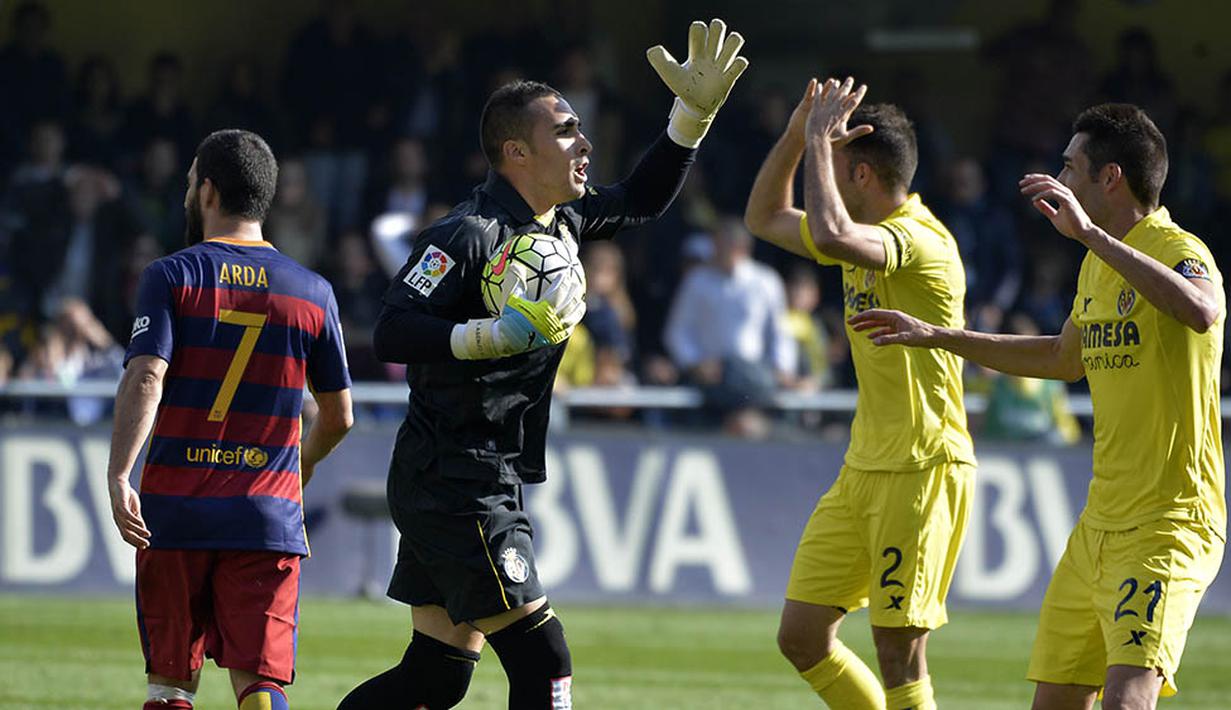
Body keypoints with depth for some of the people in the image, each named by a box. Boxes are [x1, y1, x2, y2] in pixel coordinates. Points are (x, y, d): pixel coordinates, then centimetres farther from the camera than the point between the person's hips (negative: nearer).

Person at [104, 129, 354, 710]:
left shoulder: (171, 276, 0)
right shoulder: (312, 293, 8)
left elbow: (144, 380, -15)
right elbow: (338, 417, 15)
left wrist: (118, 477, -22)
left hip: (174, 509, -1)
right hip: (268, 518, 1)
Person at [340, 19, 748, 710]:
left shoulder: (561, 223, 12)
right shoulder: (466, 236, -15)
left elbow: (641, 200, 28)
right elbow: (392, 334, -22)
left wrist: (695, 112, 17)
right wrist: (501, 335, -30)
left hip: (487, 487, 10)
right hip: (454, 484, -10)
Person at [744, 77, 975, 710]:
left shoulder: (921, 240, -17)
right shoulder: (867, 235, 13)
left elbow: (831, 235, -36)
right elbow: (764, 219, 24)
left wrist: (820, 138, -23)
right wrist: (796, 135, 9)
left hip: (922, 471, -10)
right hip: (863, 469, 10)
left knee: (899, 656, -8)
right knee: (801, 637, 8)